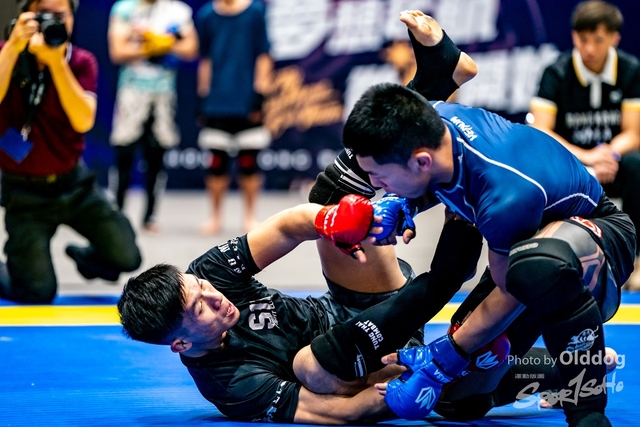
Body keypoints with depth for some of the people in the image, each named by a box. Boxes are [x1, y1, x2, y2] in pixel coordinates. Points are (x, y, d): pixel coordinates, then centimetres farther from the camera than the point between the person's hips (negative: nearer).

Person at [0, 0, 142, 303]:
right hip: (25, 190, -3)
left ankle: (84, 257, 28)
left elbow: (83, 121, -22)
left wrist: (56, 61, -29)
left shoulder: (82, 62, -5)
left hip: (74, 183, 3)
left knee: (126, 257, -5)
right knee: (39, 292, -7)